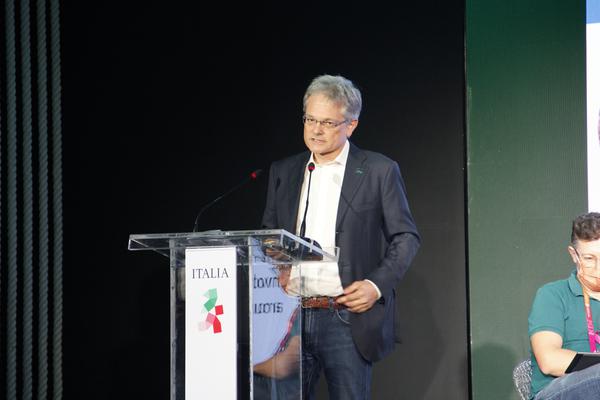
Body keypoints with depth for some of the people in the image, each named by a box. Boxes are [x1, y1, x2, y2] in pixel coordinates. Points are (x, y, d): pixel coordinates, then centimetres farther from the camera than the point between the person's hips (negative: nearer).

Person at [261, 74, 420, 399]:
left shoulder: (379, 171, 2)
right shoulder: (283, 172, 14)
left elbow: (406, 237, 2)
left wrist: (377, 284, -11)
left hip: (348, 317, -4)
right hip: (291, 317, 4)